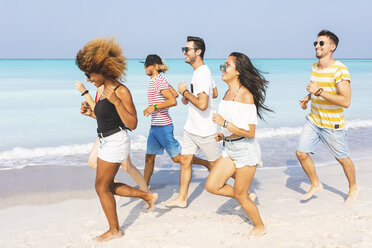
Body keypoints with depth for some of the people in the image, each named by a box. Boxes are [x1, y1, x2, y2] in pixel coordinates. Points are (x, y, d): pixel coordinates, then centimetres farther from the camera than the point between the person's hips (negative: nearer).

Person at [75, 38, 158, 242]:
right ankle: (147, 196, 30)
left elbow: (132, 124, -20)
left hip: (116, 142, -9)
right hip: (106, 141, 9)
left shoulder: (121, 91, -17)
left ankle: (114, 230, 18)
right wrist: (92, 114, 4)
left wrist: (116, 101, -29)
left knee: (102, 187, 1)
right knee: (108, 186, 17)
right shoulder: (105, 90, 8)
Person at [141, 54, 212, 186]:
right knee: (149, 157, 11)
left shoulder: (158, 81, -18)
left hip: (163, 127, -9)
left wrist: (155, 107, -23)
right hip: (154, 126, 9)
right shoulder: (157, 80, 11)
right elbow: (175, 94, 19)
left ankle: (207, 163, 15)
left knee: (177, 158, 0)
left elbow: (173, 101, -26)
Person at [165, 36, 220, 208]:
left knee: (216, 163, 4)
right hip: (191, 127, 10)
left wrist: (185, 92, -18)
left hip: (204, 129, -10)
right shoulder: (201, 71, 9)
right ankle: (182, 198, 19)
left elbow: (203, 105, -32)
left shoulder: (202, 74, -23)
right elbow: (214, 93, 22)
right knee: (185, 160, 10)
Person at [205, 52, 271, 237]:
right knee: (212, 186, 4)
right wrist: (224, 135, 8)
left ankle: (260, 226, 29)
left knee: (240, 195, 4)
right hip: (230, 148, 8)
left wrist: (225, 123, -23)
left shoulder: (246, 95, -19)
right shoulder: (228, 93, 7)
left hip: (245, 150, -8)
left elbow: (249, 132, -22)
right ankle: (248, 197, 26)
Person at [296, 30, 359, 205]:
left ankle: (353, 188, 36)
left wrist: (319, 91, -31)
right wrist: (308, 98, 6)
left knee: (342, 158, 10)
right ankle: (316, 185, 22)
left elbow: (346, 101, -28)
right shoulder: (314, 67, 3)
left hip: (332, 125, -6)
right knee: (301, 153, 0)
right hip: (313, 120, 6)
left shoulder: (339, 70, -21)